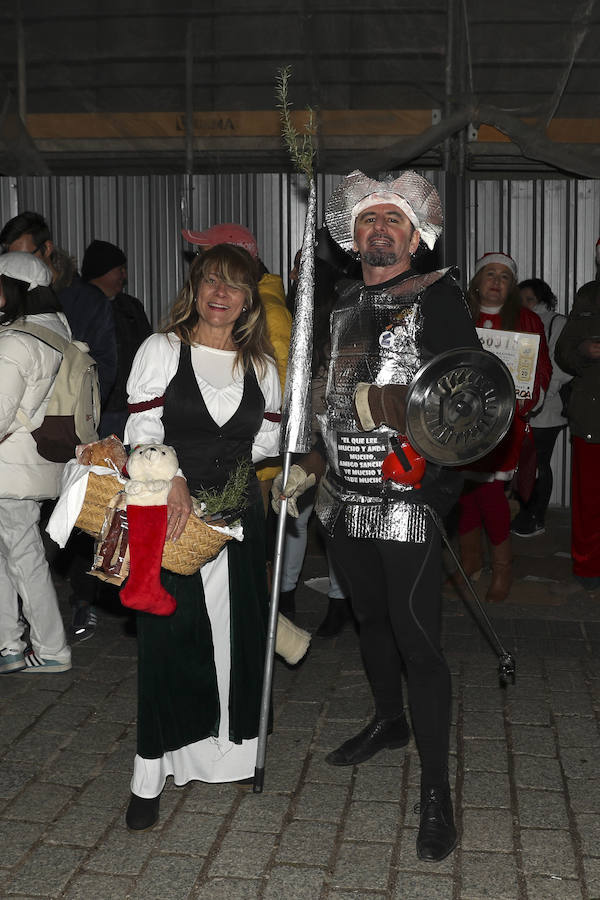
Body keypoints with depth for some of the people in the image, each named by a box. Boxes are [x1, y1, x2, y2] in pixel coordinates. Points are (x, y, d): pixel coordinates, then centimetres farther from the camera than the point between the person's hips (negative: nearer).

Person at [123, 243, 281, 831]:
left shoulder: (260, 365, 11)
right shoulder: (162, 350, 2)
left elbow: (266, 444, 13)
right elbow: (142, 432, -7)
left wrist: (211, 456, -2)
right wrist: (175, 479, -23)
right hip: (169, 514, -3)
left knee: (237, 634, 7)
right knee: (166, 635, -2)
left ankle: (228, 751, 23)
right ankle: (150, 775, 7)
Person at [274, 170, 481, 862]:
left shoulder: (438, 297, -5)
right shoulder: (343, 305, 14)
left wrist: (383, 402, -20)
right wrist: (309, 466, 16)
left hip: (409, 499, -6)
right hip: (346, 497, 7)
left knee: (418, 642, -5)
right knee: (370, 617, 21)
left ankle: (436, 790, 6)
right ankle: (389, 722, 44)